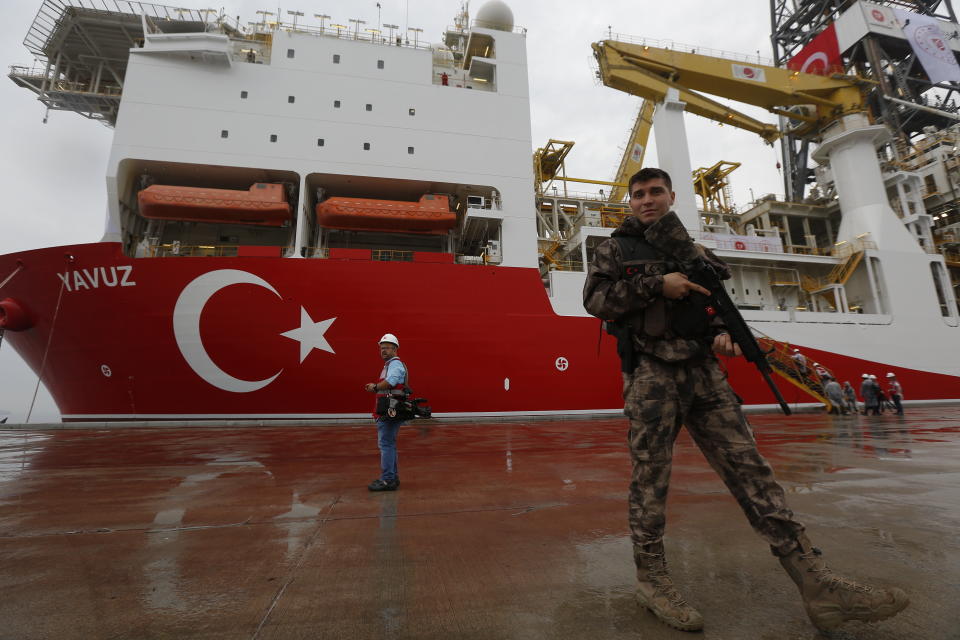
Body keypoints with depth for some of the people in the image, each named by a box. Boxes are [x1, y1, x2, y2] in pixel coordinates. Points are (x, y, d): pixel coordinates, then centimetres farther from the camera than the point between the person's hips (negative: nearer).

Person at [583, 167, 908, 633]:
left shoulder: (690, 249, 21)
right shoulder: (615, 248, 7)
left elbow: (712, 304, 23)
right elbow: (595, 299, -6)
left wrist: (721, 333, 1)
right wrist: (657, 284, -13)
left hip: (703, 371, 5)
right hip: (650, 372, -4)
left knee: (750, 471, 2)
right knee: (650, 478, -1)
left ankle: (816, 583, 8)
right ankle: (651, 580, 13)